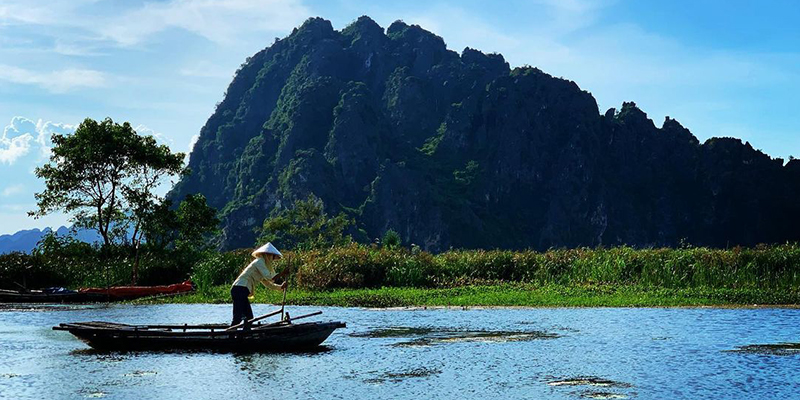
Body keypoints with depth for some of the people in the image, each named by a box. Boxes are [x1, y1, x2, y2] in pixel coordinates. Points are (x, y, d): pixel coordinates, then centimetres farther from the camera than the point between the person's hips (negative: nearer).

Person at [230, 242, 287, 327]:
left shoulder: (261, 263, 24)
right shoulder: (260, 262, -4)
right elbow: (269, 278, -15)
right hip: (240, 289, -10)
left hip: (240, 291, 10)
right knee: (238, 317, -17)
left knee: (249, 318, 10)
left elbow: (267, 283, 27)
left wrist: (280, 287, 17)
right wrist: (281, 274, -6)